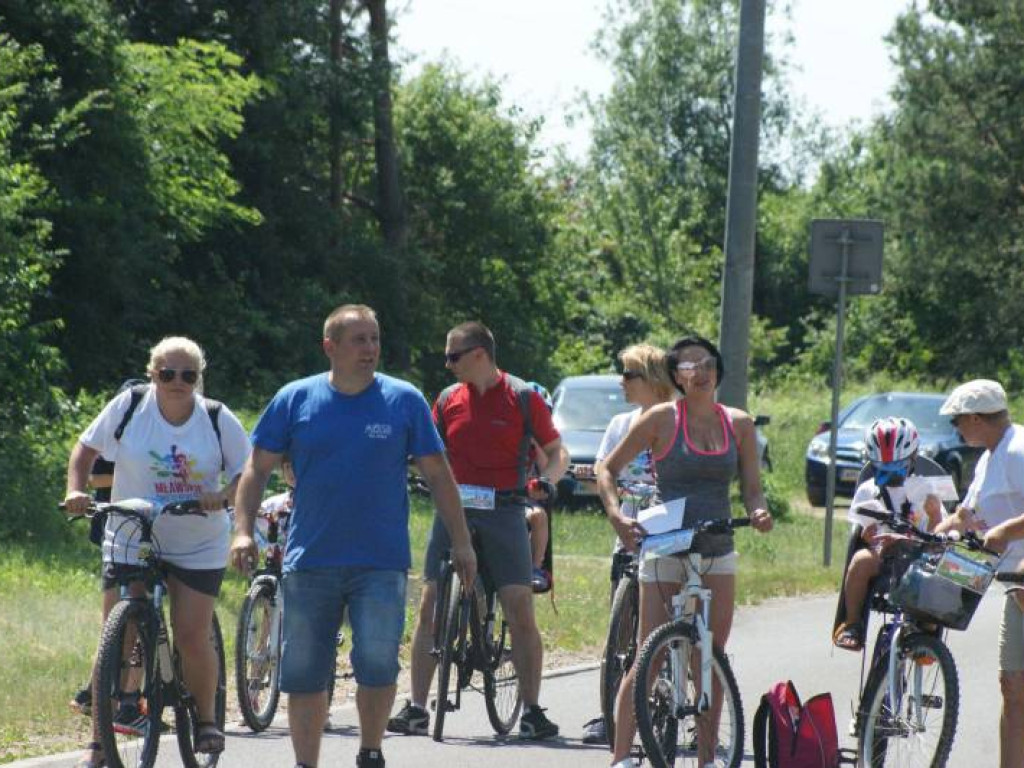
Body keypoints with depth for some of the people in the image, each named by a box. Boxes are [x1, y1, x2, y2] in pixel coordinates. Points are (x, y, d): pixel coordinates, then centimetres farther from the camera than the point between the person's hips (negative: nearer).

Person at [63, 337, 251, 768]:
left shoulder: (217, 419, -5)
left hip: (198, 548, 0)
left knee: (192, 638, -6)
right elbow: (87, 448, 5)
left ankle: (206, 719, 19)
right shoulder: (128, 407, -7)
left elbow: (248, 473, -1)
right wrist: (76, 490, -11)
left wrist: (224, 496, -21)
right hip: (129, 541, 0)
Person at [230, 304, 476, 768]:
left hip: (382, 562, -1)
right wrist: (243, 530, -4)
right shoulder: (295, 399, 3)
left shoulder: (404, 401, 2)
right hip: (309, 561, 1)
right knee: (303, 674, 4)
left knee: (378, 664, -13)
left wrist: (460, 541, 5)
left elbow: (437, 475, 7)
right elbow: (258, 469, 7)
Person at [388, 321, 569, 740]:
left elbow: (556, 451, 4)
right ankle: (416, 708, 3)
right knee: (430, 605, -1)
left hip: (503, 510, -3)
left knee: (520, 611, -8)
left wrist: (546, 481, -16)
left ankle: (531, 711, -1)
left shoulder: (523, 397, -1)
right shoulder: (448, 399, 10)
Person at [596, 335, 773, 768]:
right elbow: (608, 469, 0)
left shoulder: (738, 424, 6)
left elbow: (751, 488, 8)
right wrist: (616, 515, -16)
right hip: (664, 549, -4)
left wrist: (758, 512, -15)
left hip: (716, 553, 4)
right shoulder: (661, 419, -4)